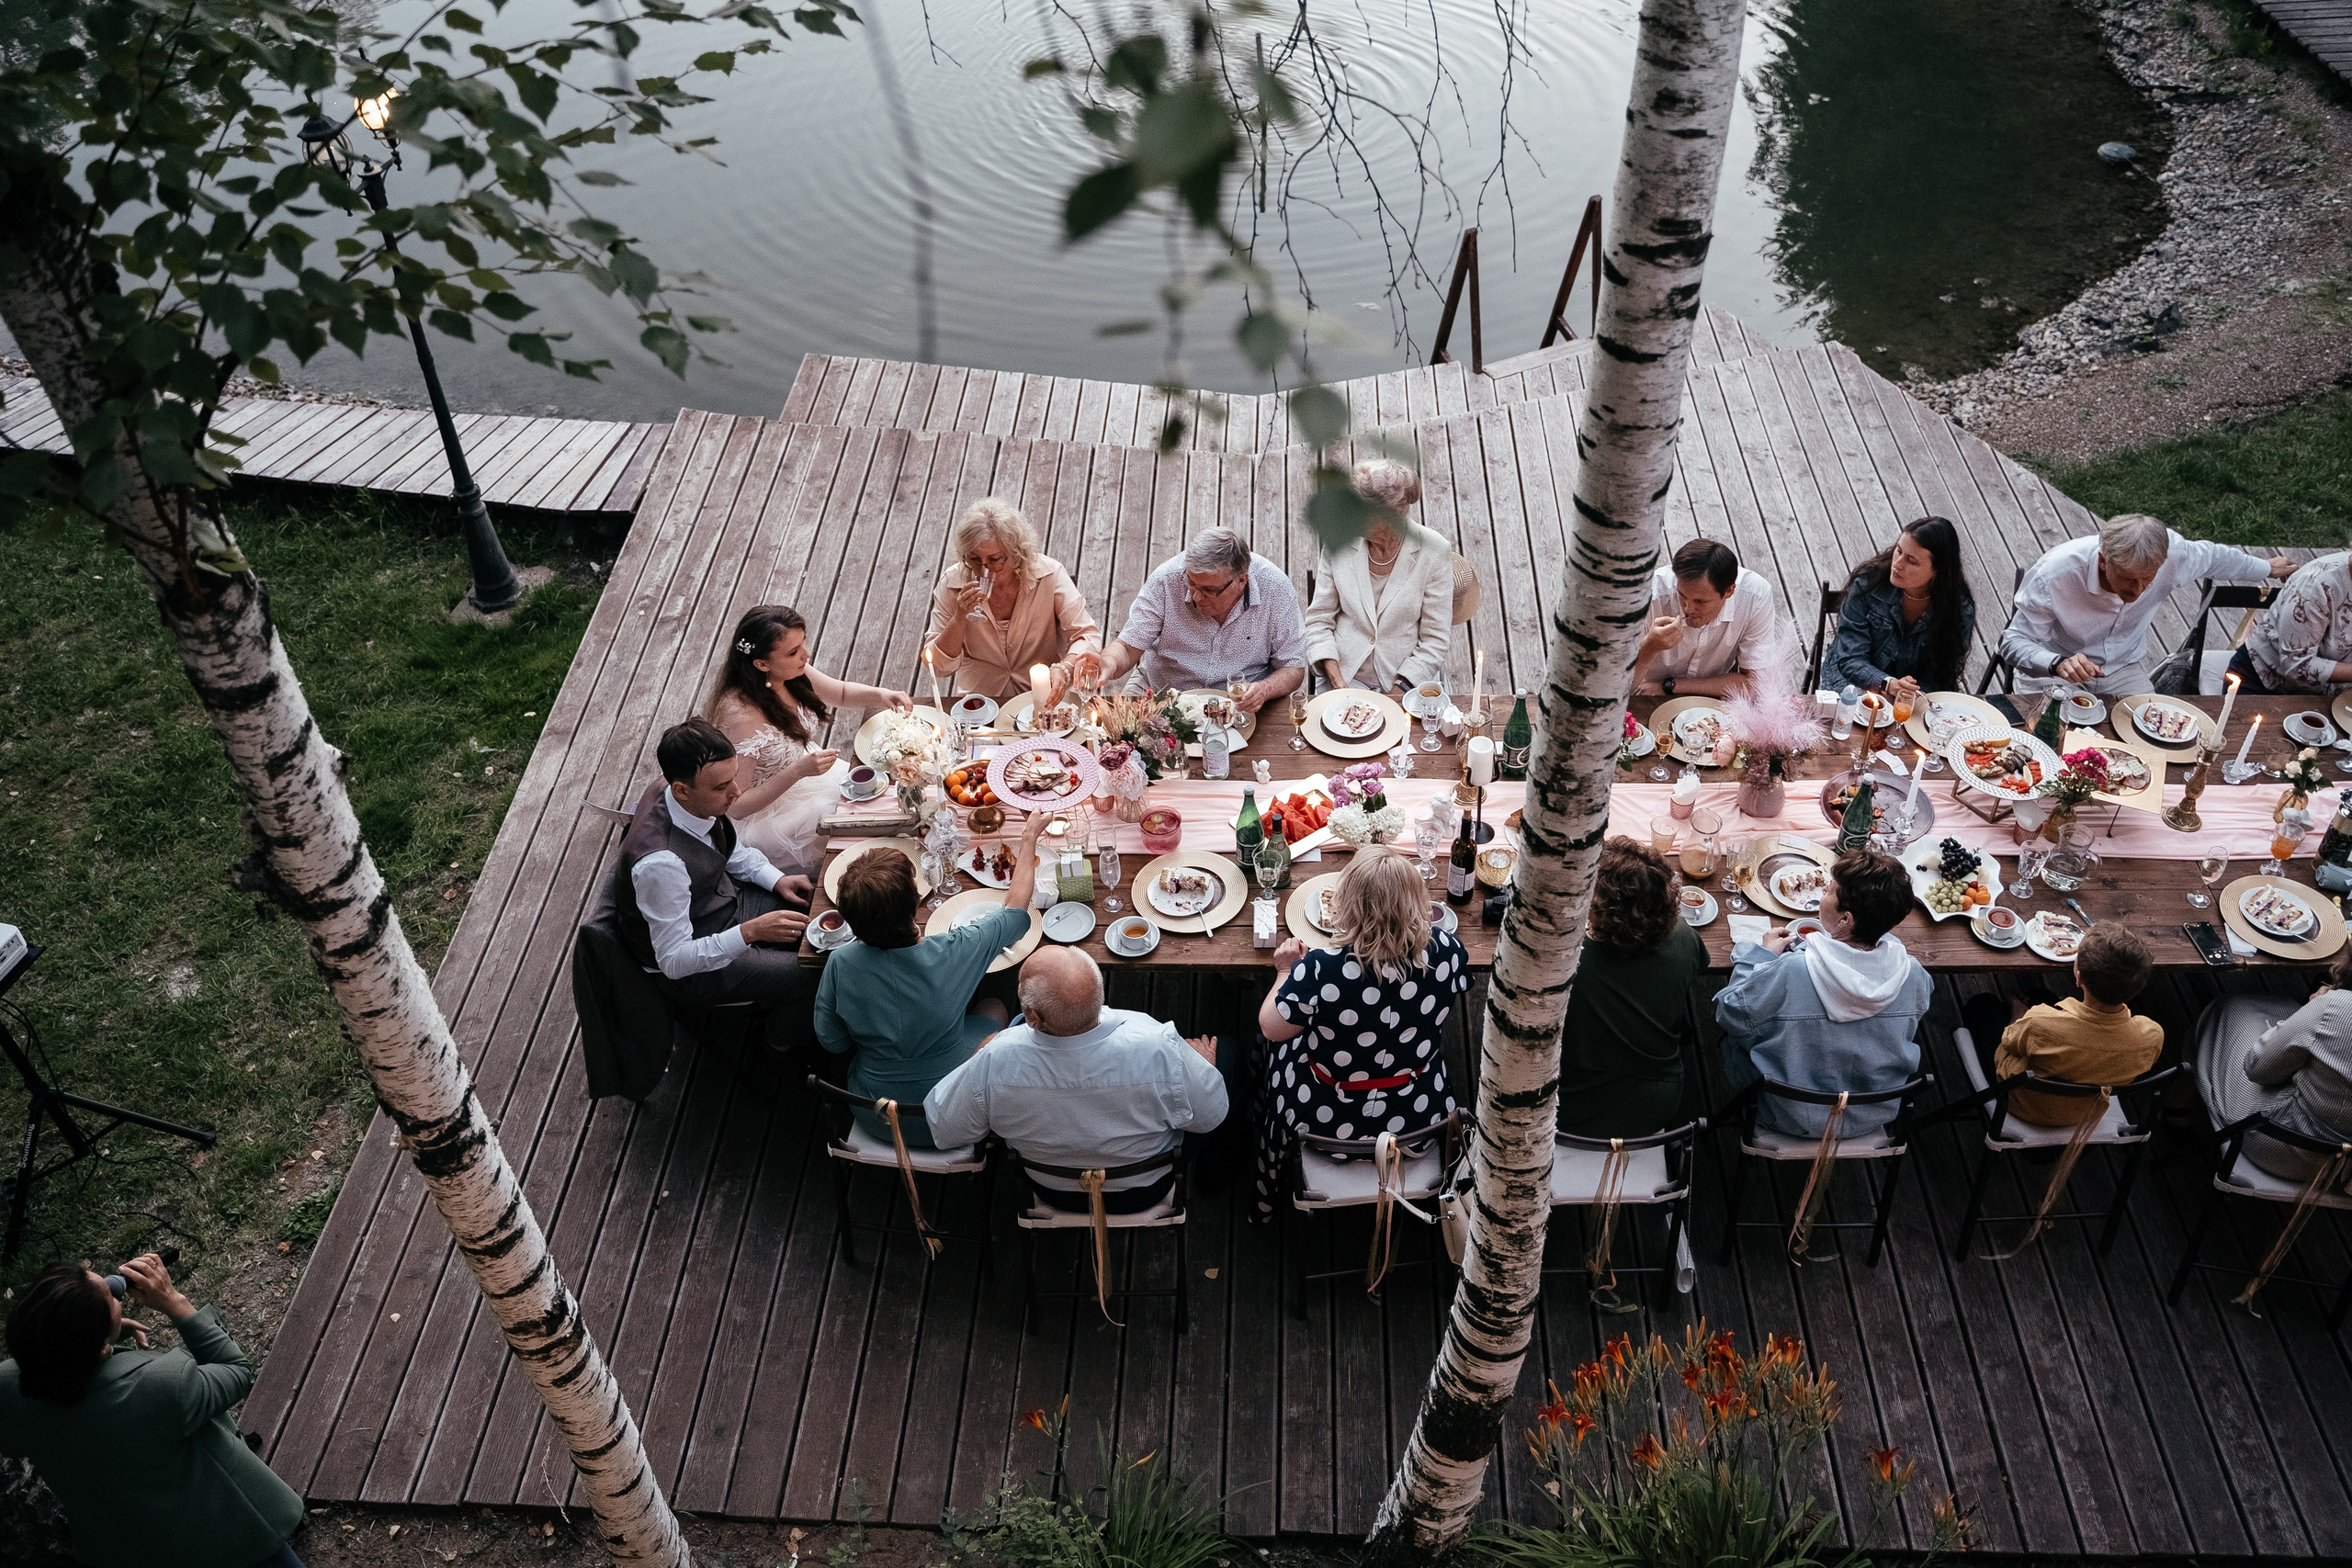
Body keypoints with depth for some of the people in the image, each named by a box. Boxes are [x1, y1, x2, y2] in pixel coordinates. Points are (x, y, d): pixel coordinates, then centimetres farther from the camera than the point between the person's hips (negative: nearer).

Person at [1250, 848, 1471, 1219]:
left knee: (1277, 1047, 27)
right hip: (1422, 1111, 3)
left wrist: (1286, 971, 3)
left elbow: (1271, 1028, -15)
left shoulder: (1321, 969, -33)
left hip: (1330, 1119, -3)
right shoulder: (1446, 951, -22)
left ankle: (1267, 1197, 46)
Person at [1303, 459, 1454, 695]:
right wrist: (1337, 683, -10)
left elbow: (1435, 640, -4)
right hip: (1345, 675, 1)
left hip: (1408, 682, -1)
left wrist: (1396, 693, -13)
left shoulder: (1433, 552, -6)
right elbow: (1318, 620, 3)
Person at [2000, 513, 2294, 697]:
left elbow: (2212, 556, 6)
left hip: (2124, 668, 4)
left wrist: (2267, 568, 26)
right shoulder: (2054, 575, -32)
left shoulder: (2172, 554, -19)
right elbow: (2014, 643, -24)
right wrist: (2058, 664, -45)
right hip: (2055, 668, -3)